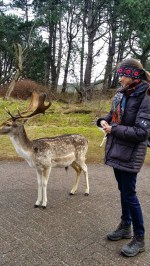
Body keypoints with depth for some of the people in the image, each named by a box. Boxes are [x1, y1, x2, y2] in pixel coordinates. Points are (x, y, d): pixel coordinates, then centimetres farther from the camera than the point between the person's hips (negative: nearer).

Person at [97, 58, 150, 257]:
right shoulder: (121, 94, 5)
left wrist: (114, 129, -19)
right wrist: (104, 120, -2)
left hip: (130, 154, -7)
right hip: (117, 150, 8)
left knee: (129, 194, 1)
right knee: (123, 190, 18)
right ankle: (125, 227, 37)